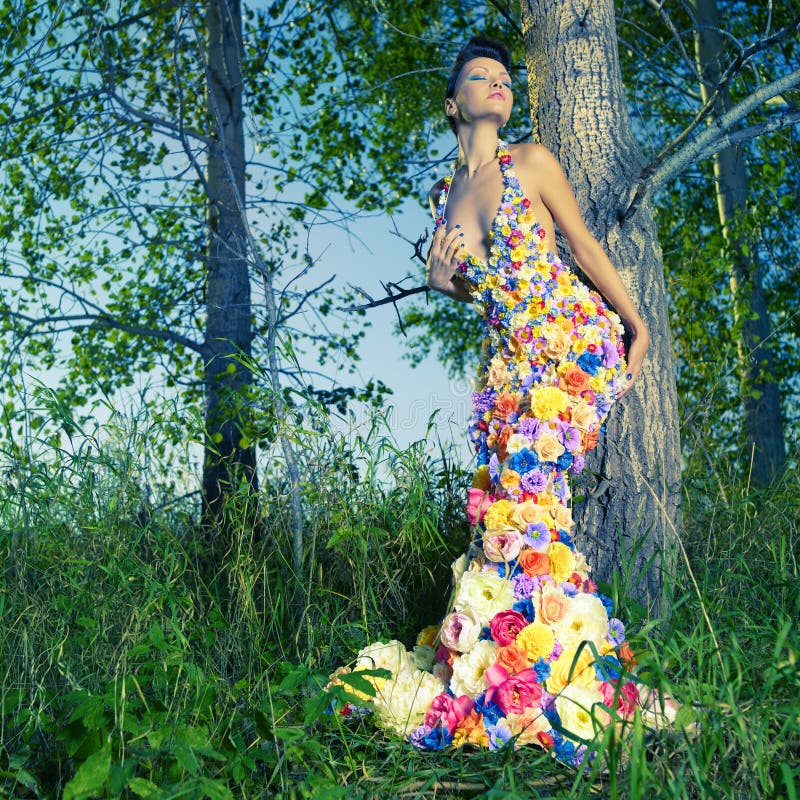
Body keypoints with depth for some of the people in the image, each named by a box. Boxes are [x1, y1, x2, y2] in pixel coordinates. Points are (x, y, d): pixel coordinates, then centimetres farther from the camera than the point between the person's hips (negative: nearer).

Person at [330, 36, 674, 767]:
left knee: (526, 485, -16)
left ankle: (513, 676, -9)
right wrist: (444, 280, 0)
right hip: (509, 353, 5)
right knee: (502, 492, -2)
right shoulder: (444, 194, 15)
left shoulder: (531, 162, 2)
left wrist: (637, 323, 6)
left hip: (572, 337, -5)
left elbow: (584, 244, 6)